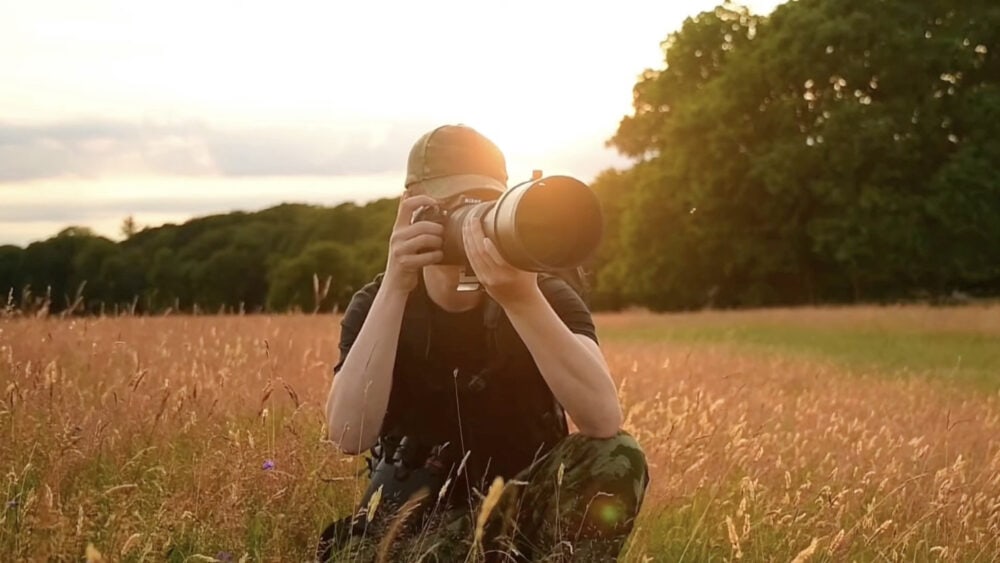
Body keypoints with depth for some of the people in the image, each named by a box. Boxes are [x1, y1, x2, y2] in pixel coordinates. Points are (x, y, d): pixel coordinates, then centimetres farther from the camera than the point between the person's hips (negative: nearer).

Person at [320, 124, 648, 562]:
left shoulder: (548, 296, -9)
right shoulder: (377, 303, -6)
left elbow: (604, 421, -28)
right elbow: (348, 435, -26)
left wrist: (523, 300, -40)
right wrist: (394, 286, -31)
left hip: (526, 517, 1)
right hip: (416, 523, -1)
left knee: (616, 457, -28)